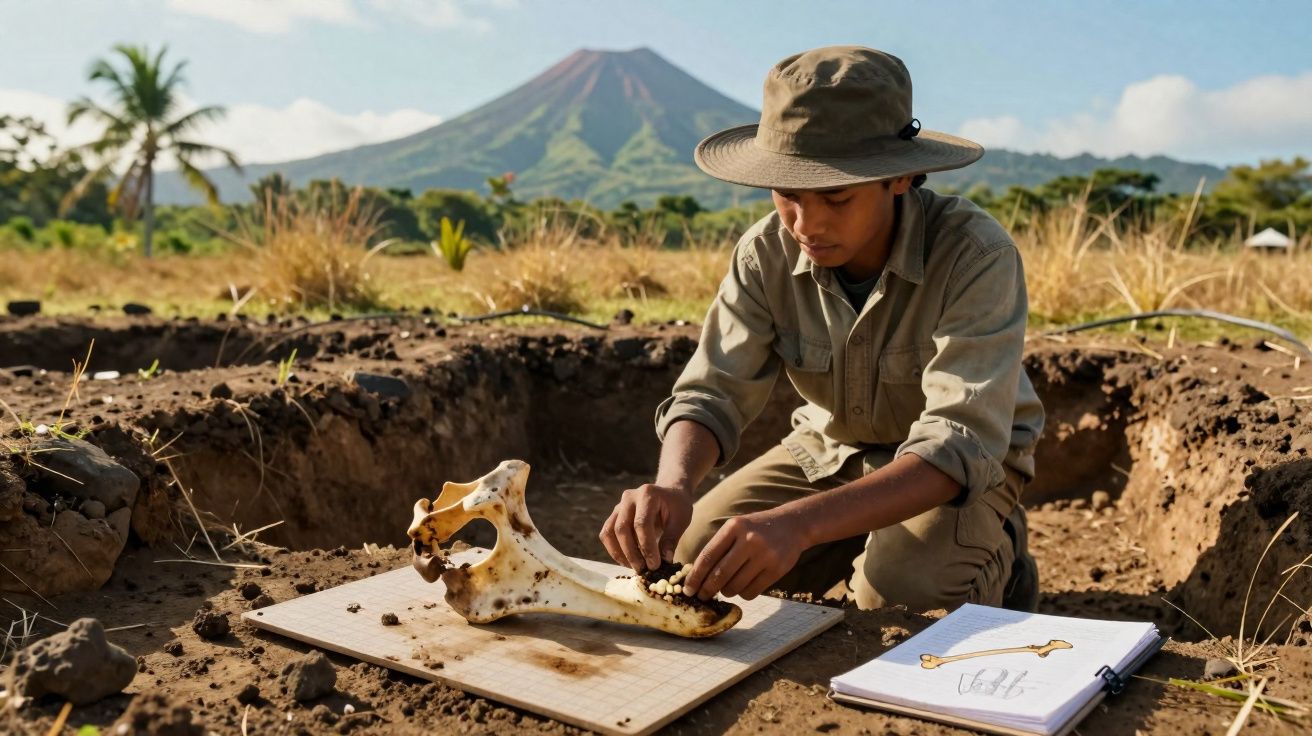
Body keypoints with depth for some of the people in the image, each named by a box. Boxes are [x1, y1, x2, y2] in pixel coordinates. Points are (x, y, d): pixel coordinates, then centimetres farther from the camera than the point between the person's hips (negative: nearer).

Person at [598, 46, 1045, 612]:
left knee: (897, 595, -32)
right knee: (685, 560, -8)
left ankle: (994, 556, 2)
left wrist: (799, 523, -53)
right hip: (829, 449, 4)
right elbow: (711, 393, -17)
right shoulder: (767, 252, -17)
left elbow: (959, 445, -38)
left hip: (963, 469, -4)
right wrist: (672, 486, -41)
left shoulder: (975, 255, -30)